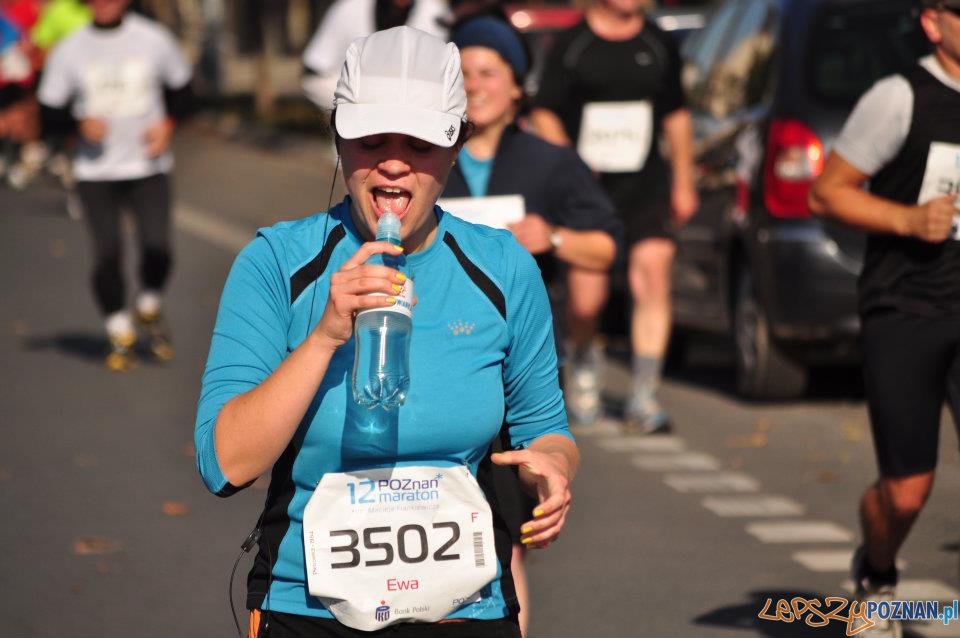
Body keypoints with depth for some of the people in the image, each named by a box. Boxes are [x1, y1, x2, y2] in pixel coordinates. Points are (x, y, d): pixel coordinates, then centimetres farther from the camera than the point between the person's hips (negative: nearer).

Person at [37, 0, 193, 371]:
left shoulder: (155, 40, 1)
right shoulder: (68, 51, 1)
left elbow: (180, 90, 14)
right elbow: (50, 116, 5)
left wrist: (167, 124, -5)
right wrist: (80, 123, -15)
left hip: (148, 165, 0)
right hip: (95, 172, 0)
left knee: (157, 251, -14)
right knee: (106, 255, -8)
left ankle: (149, 309, 18)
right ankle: (120, 333, 14)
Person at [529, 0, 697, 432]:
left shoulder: (659, 45, 11)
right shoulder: (571, 45, 1)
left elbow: (676, 116, 19)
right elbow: (544, 114, 0)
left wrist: (683, 183, 18)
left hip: (646, 182, 2)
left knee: (653, 277, -13)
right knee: (587, 293, -4)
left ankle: (644, 396, -10)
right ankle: (584, 363, 30)